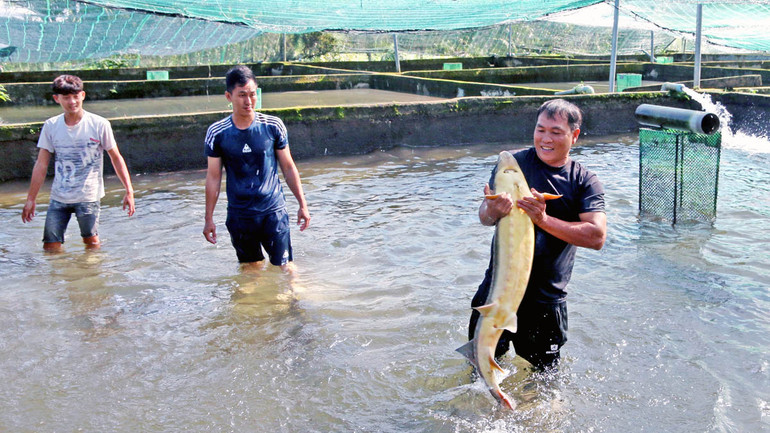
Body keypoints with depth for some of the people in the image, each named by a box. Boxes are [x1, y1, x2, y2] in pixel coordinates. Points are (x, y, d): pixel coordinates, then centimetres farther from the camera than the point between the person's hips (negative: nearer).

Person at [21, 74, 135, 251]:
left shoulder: (99, 124, -7)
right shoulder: (51, 126, 1)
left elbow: (116, 158, 1)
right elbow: (41, 165, 5)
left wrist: (129, 191, -4)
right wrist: (31, 199, 6)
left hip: (88, 197, -3)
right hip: (58, 198, 3)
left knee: (91, 242, 5)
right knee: (50, 247, 3)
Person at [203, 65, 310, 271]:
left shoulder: (273, 126, -5)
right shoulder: (217, 133, -5)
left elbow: (288, 168, 4)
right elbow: (213, 177, 3)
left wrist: (302, 204, 4)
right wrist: (209, 218, 4)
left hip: (273, 210, -1)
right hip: (239, 214, 1)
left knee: (284, 267, 0)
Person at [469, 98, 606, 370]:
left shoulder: (586, 182, -3)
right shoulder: (514, 162, -3)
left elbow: (596, 237, -15)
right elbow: (483, 216, -6)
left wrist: (544, 219, -25)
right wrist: (493, 210, -31)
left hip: (547, 298, 0)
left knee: (544, 371, 14)